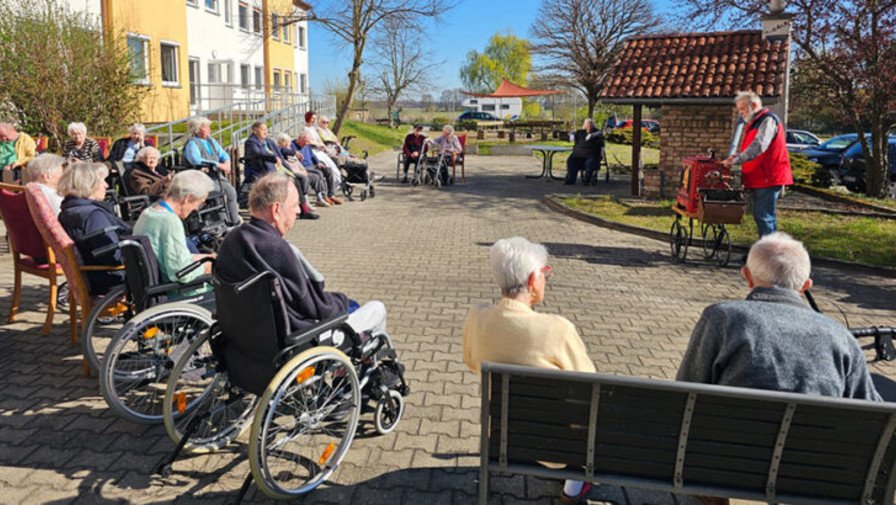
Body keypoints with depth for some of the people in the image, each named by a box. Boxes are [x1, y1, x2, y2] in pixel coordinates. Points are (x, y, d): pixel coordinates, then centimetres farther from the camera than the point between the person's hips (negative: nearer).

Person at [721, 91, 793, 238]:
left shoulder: (768, 120, -13)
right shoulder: (754, 123, 19)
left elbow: (758, 146, -28)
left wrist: (736, 160, -29)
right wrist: (737, 156, 7)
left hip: (768, 179, -10)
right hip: (757, 180, 10)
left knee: (764, 217, -9)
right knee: (759, 216, 14)